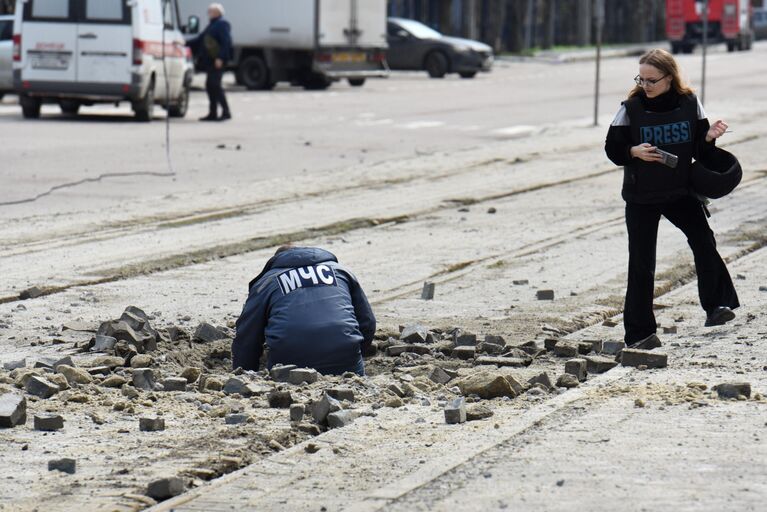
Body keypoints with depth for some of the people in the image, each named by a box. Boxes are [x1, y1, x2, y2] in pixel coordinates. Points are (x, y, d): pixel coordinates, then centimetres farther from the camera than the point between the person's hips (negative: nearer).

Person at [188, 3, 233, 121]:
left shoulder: (222, 25, -8)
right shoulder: (211, 26, 21)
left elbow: (226, 42, -18)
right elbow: (200, 40, 27)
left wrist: (220, 58, -25)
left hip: (217, 61, -10)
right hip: (210, 61, 10)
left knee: (215, 85, -13)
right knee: (210, 86, 9)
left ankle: (226, 111, -12)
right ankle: (213, 113, 13)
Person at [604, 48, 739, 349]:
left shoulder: (689, 104, -4)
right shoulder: (631, 108, -7)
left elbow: (701, 152, 2)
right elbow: (612, 149, -2)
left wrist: (709, 138, -19)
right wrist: (635, 152, -21)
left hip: (681, 192, 1)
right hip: (641, 197, -1)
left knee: (703, 240, -22)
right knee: (641, 263, 0)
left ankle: (716, 305, -14)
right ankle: (639, 333, 9)